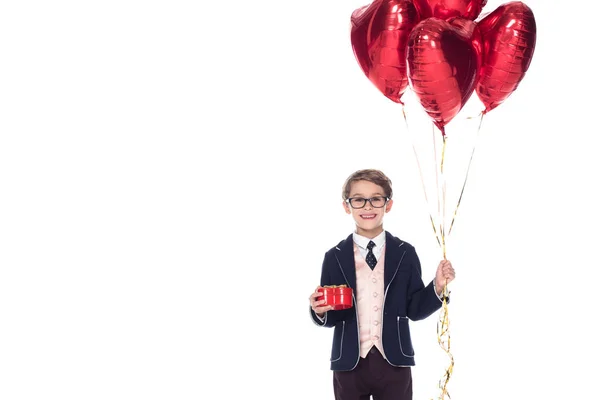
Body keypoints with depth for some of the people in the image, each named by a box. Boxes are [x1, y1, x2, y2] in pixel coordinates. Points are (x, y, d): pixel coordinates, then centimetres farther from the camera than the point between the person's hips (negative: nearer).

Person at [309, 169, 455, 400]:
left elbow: (415, 310, 2)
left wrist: (437, 287, -13)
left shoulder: (405, 254, 2)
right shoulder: (335, 257, 2)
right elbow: (330, 317, 3)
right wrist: (320, 310, -19)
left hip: (394, 364, 0)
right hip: (349, 365, 0)